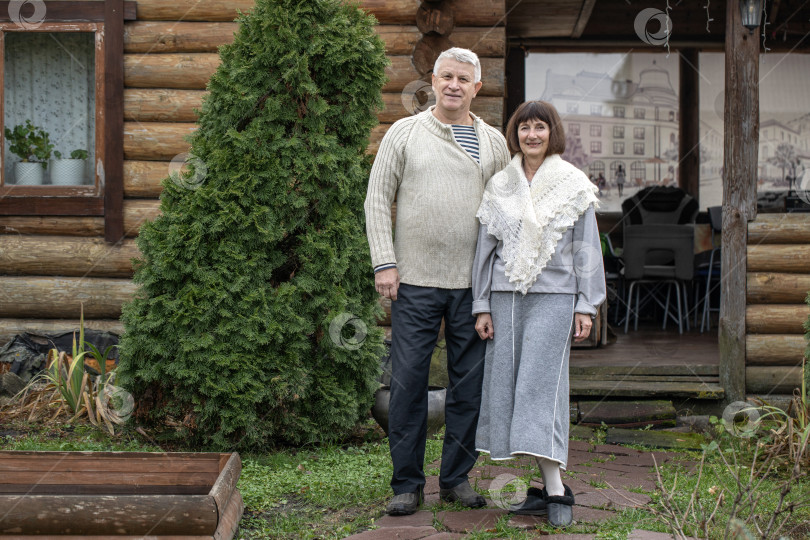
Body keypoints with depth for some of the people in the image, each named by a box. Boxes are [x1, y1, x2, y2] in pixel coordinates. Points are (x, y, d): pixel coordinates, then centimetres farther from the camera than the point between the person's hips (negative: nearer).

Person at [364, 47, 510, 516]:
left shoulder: (494, 142, 10)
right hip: (416, 282, -2)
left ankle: (457, 478, 19)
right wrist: (384, 263, -6)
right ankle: (407, 483, 9)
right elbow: (378, 200, 3)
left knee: (470, 384, 6)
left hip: (475, 283, 2)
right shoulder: (404, 133, 5)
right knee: (409, 381, -1)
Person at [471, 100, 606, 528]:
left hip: (554, 296, -4)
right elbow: (486, 246, 11)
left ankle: (556, 491, -9)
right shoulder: (499, 186, 10)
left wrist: (586, 306, -3)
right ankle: (551, 487, 7)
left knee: (540, 386, -12)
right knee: (508, 387, 0)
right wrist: (482, 307, 7)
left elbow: (586, 248, 2)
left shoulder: (573, 184, 3)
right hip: (507, 296, 4)